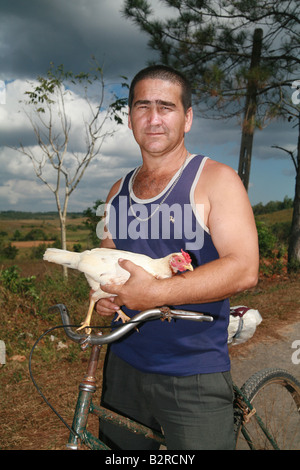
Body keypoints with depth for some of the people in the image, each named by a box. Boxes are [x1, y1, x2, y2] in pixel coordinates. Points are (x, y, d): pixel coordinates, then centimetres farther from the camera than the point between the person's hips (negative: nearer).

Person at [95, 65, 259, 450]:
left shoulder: (215, 179, -9)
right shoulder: (119, 191, 9)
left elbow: (243, 269, -18)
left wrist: (156, 292, -26)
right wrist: (102, 293, -3)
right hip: (124, 367, 6)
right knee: (116, 447, 18)